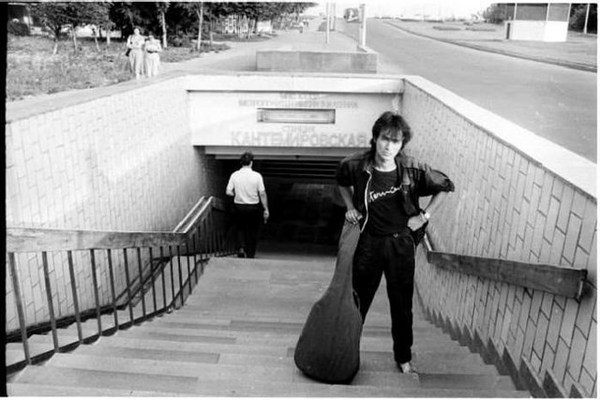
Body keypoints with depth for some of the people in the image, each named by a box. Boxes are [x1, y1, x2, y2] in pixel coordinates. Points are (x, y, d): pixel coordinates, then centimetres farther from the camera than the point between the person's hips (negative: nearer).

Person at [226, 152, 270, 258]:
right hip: (253, 207, -1)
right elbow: (262, 194, -10)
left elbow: (228, 192, -5)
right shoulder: (257, 176, -11)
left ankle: (241, 248, -2)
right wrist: (266, 210, -3)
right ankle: (250, 255, 19)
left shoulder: (234, 175, -6)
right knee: (252, 231, 14)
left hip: (238, 207, 2)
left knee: (240, 229, 20)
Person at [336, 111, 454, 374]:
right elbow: (342, 181, 12)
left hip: (401, 244, 0)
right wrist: (350, 207, 3)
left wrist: (424, 216, -1)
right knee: (358, 301, 12)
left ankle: (403, 358, 33)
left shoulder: (412, 170, -15)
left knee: (402, 305, 13)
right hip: (369, 243, 0)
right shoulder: (356, 166, -13)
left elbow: (445, 186, 2)